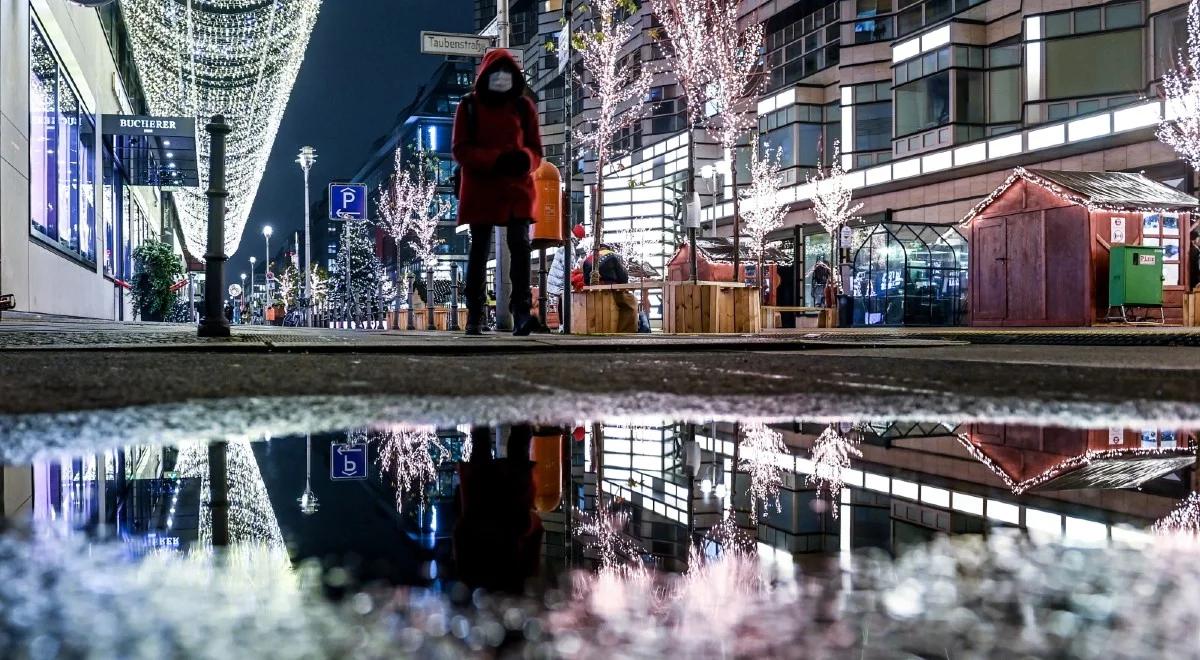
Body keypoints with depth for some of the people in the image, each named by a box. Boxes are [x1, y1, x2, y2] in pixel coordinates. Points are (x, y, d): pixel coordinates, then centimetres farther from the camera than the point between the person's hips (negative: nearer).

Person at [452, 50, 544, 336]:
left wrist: (524, 159, -17)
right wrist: (495, 159, -19)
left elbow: (535, 150, 8)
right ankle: (474, 316, 13)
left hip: (517, 187, 1)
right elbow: (460, 149, -4)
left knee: (520, 244, -14)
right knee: (479, 250, 5)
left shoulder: (524, 106, 7)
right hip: (480, 189, 0)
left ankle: (521, 313, -17)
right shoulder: (469, 106, 3)